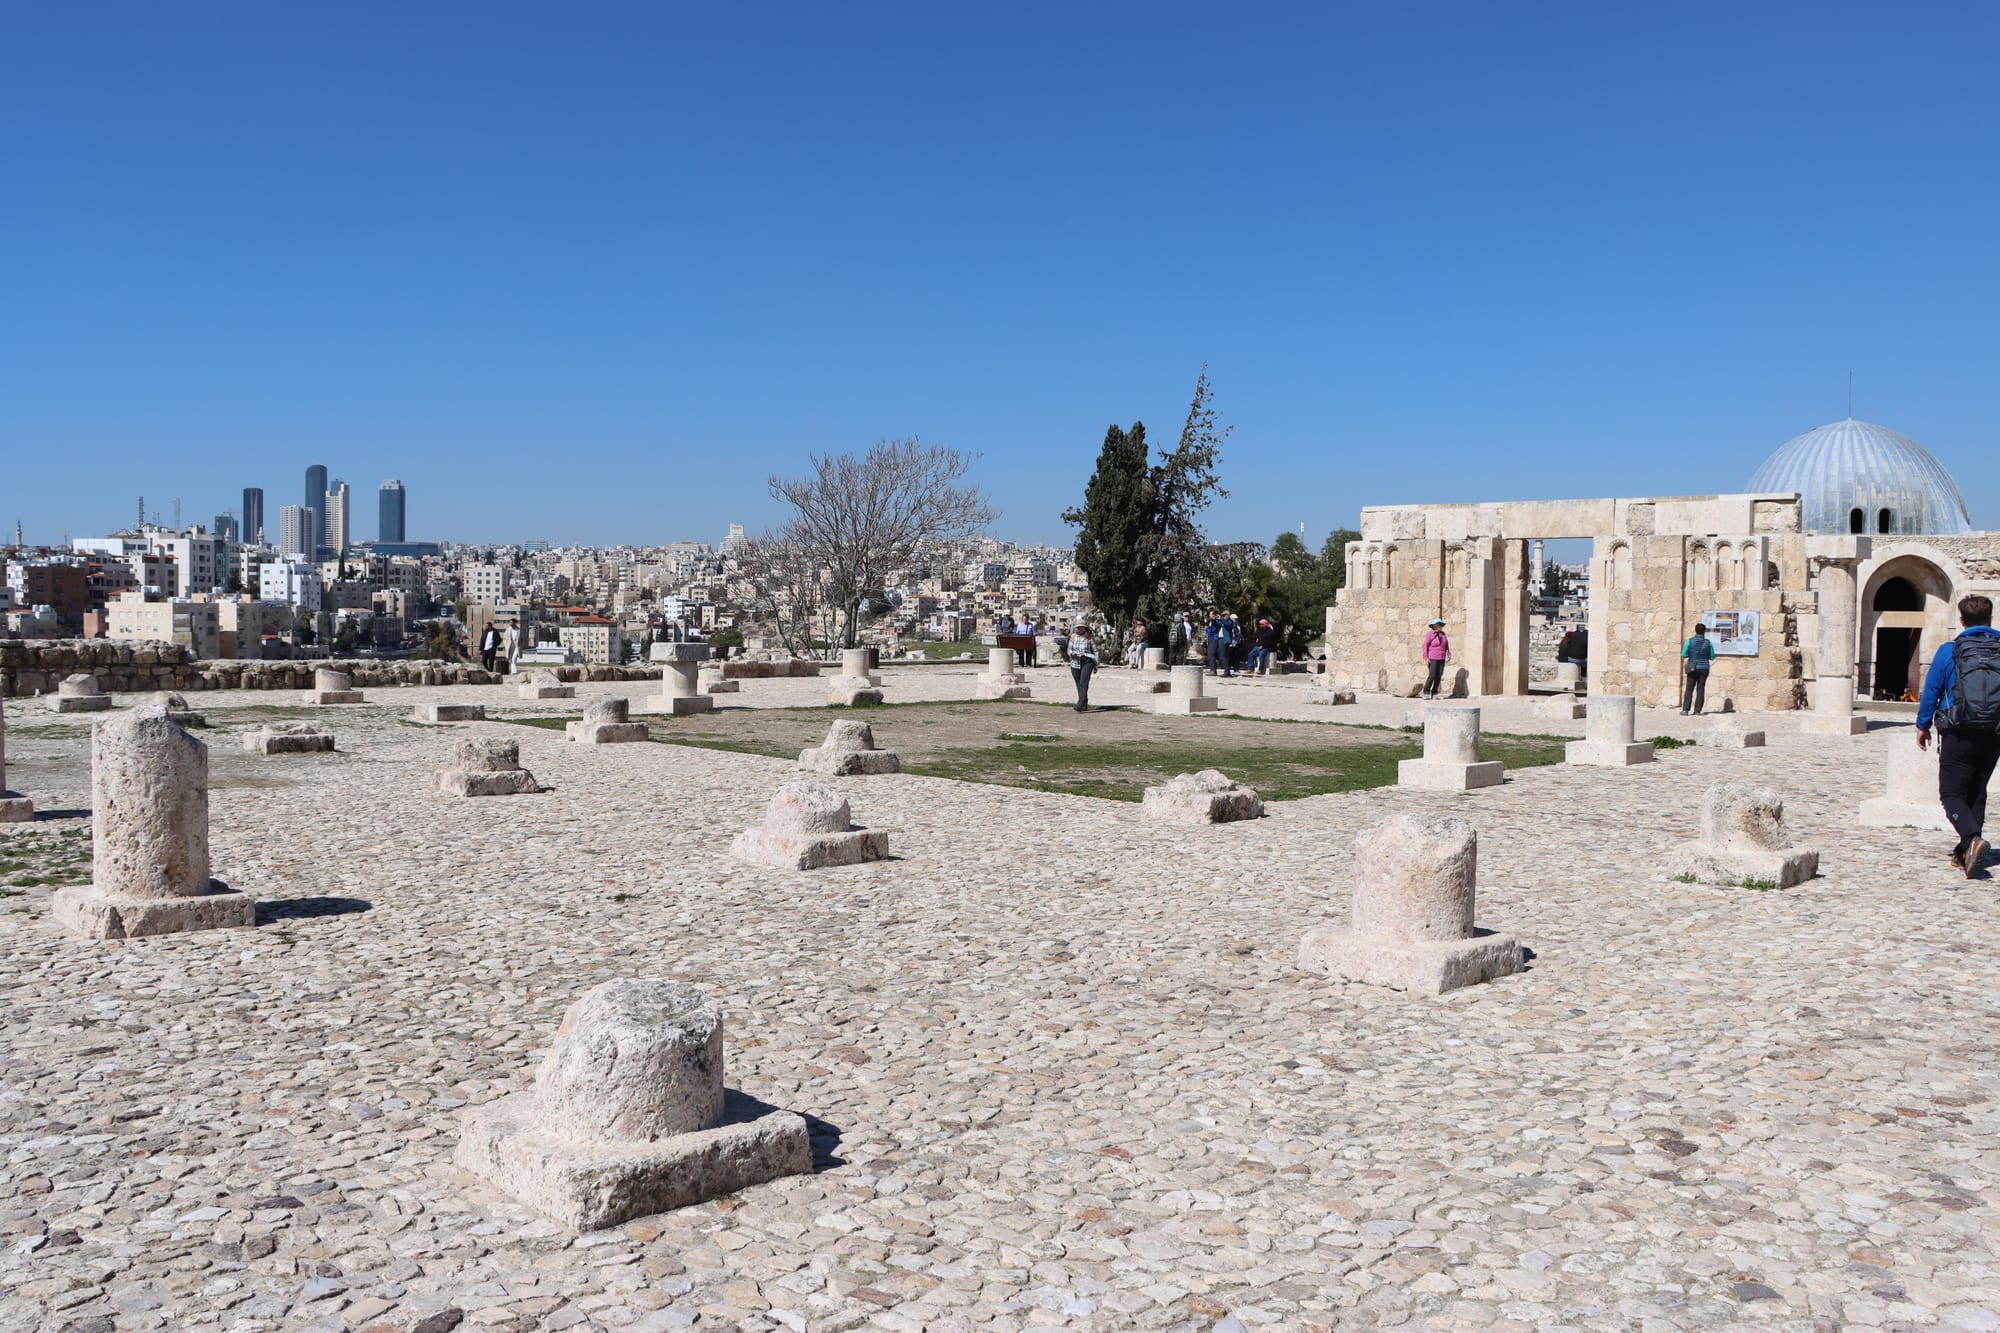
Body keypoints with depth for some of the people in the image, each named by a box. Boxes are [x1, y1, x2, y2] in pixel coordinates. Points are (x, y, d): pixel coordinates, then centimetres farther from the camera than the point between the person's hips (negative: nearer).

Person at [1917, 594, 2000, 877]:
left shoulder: (1949, 651, -5)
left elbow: (1931, 691, -1)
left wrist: (1923, 726, 11)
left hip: (1959, 734, -4)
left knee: (1952, 795, 0)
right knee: (1976, 793, 16)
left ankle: (1973, 838, -26)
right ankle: (1966, 853, 16)